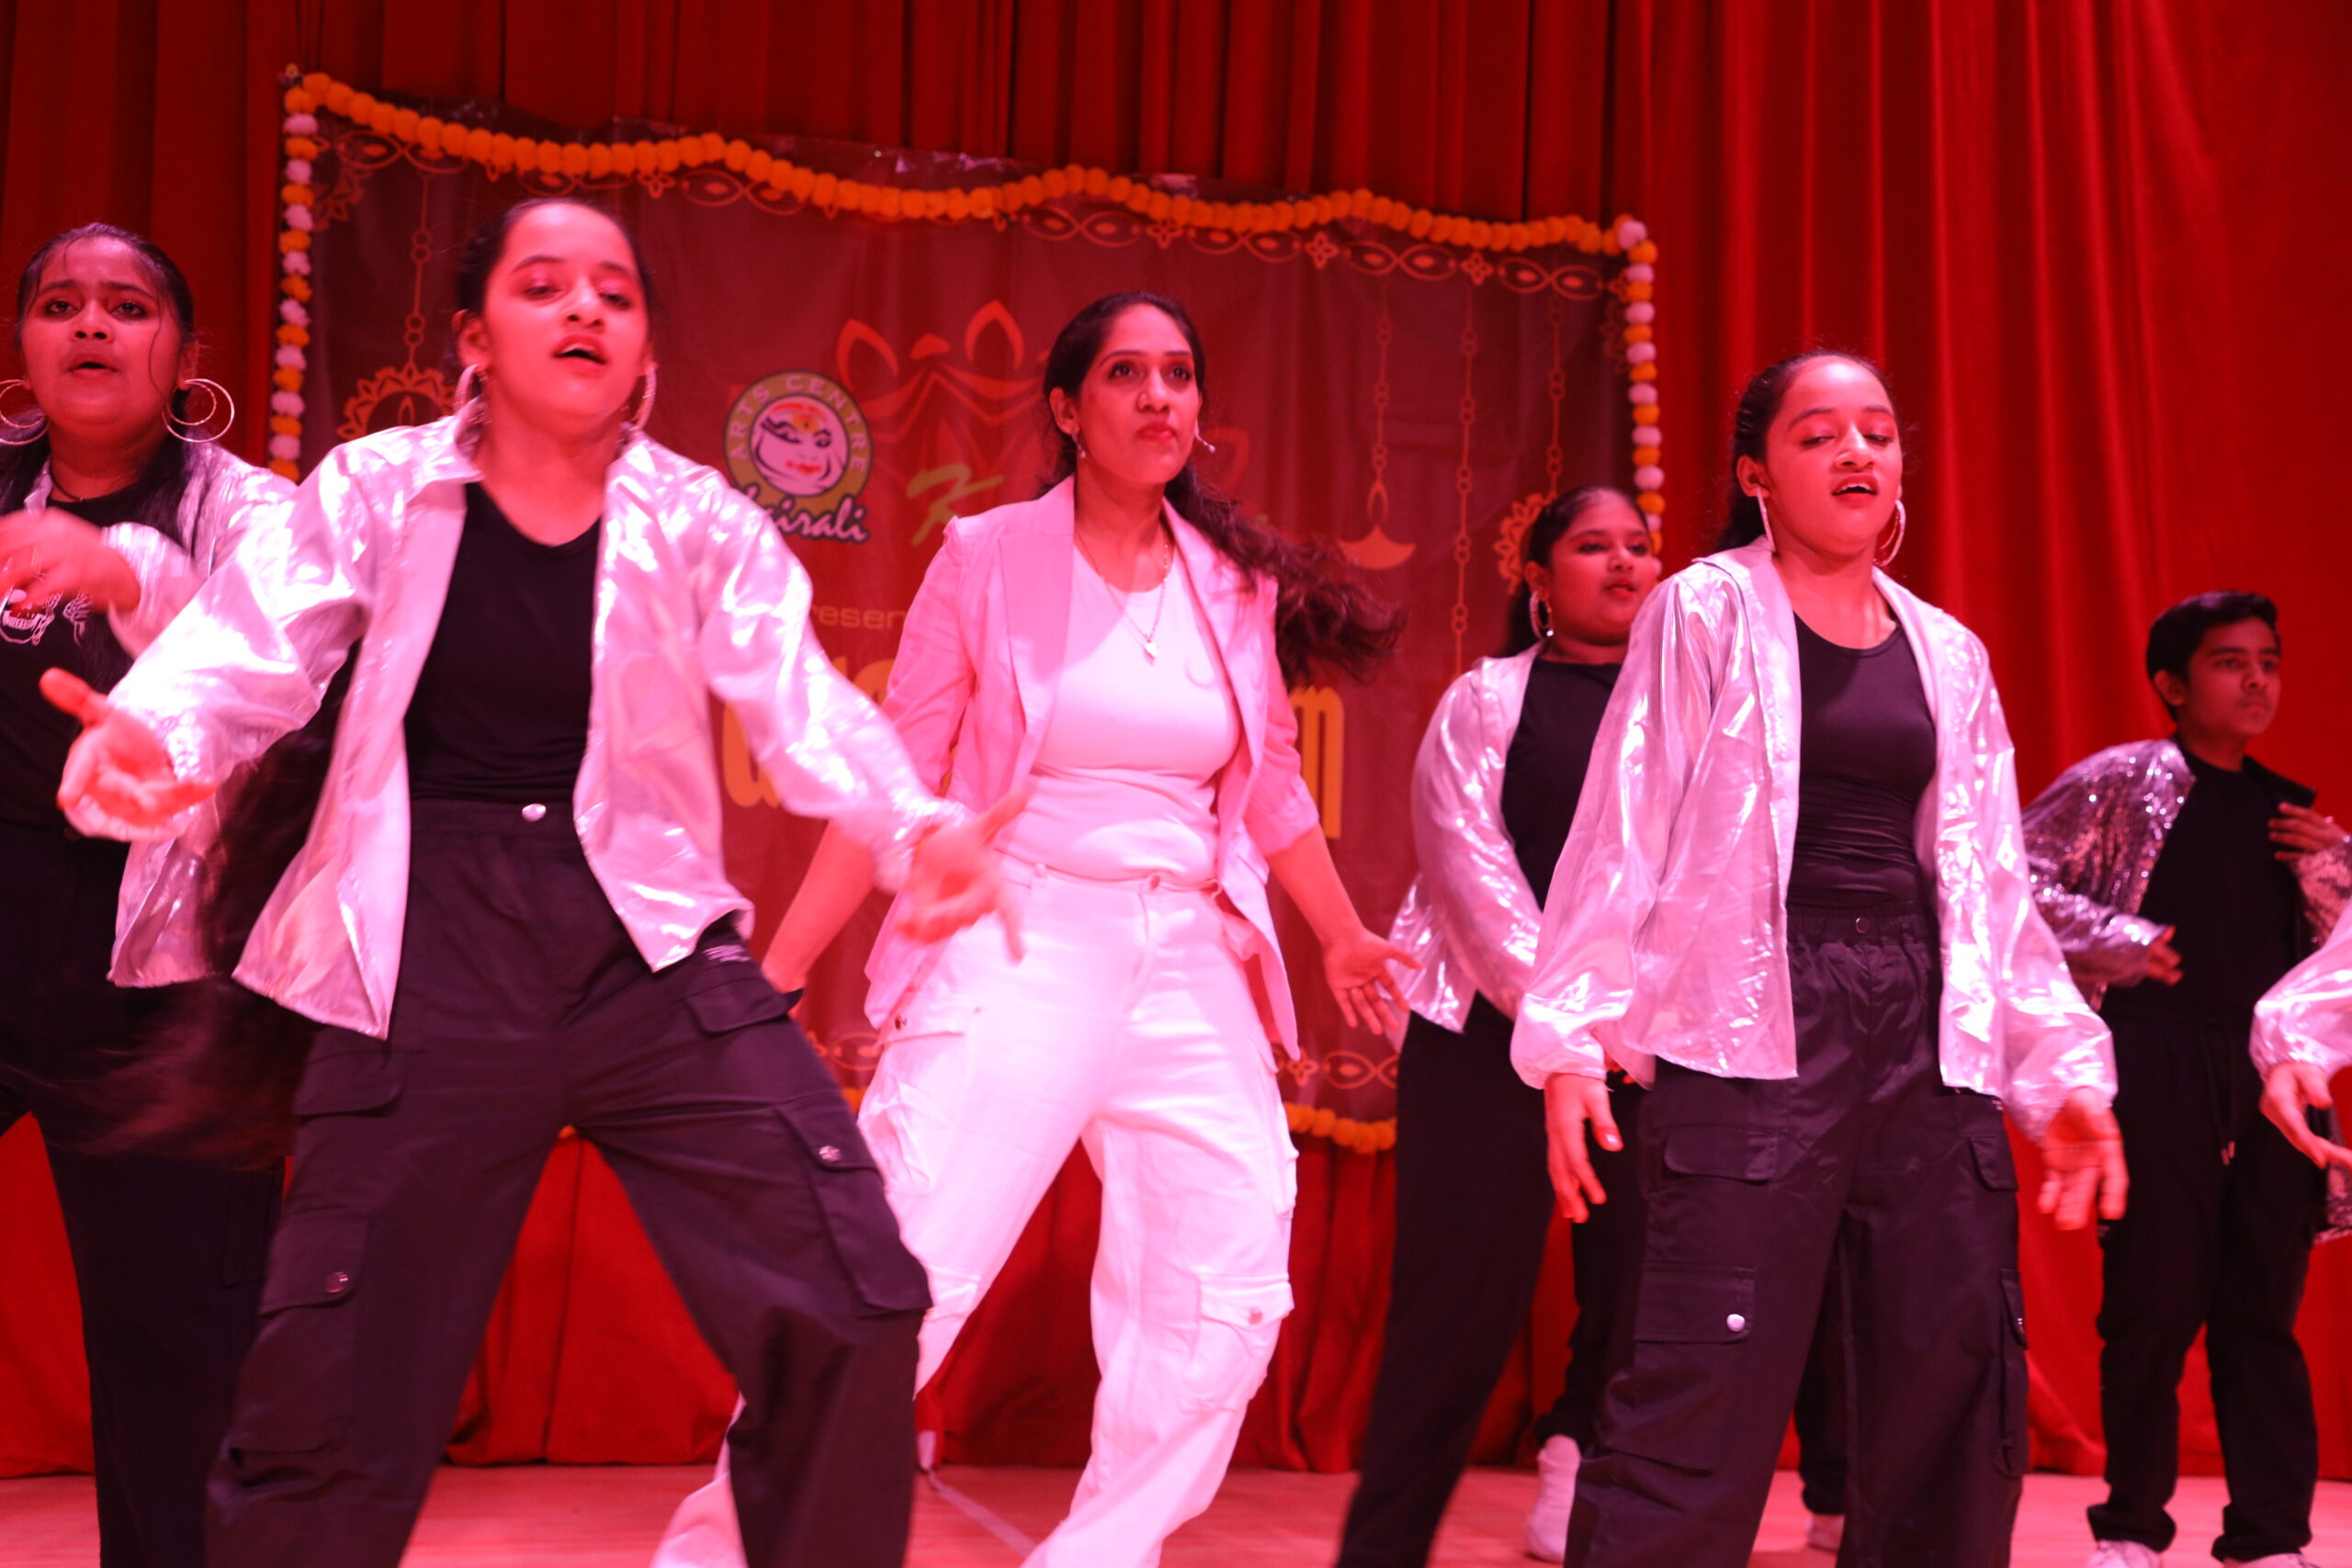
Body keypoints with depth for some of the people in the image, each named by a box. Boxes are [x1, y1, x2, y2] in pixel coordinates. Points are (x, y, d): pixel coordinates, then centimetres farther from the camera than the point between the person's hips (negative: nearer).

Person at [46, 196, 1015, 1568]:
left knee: (852, 1310, -5)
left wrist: (917, 827, -32)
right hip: (426, 976, -1)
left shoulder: (703, 522, 2)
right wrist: (155, 737, -34)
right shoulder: (377, 492, 2)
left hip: (654, 956, 1)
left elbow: (801, 700, -11)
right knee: (328, 1391, 3)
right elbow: (251, 646, -10)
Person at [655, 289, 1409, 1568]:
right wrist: (775, 973, -2)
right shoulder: (988, 558, 0)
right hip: (1014, 954, -4)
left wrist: (1343, 936, 29)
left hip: (1191, 974, 5)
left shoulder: (1240, 588, 9)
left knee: (1228, 1297, 2)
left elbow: (1272, 787, 21)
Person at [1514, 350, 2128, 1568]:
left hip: (1926, 1039, 6)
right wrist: (1572, 1037, -11)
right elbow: (1623, 836, -3)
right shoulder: (1706, 612, 2)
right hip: (1755, 1032, -5)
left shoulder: (1949, 653, 17)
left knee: (1955, 1399, 6)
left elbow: (1994, 883, 18)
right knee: (1706, 1405, -10)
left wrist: (2061, 1067, 12)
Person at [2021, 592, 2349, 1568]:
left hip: (2274, 1078, 4)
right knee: (2154, 1301, 0)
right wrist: (2120, 943, -12)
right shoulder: (2121, 781, 3)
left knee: (2264, 1307, 6)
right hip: (2157, 1062, -4)